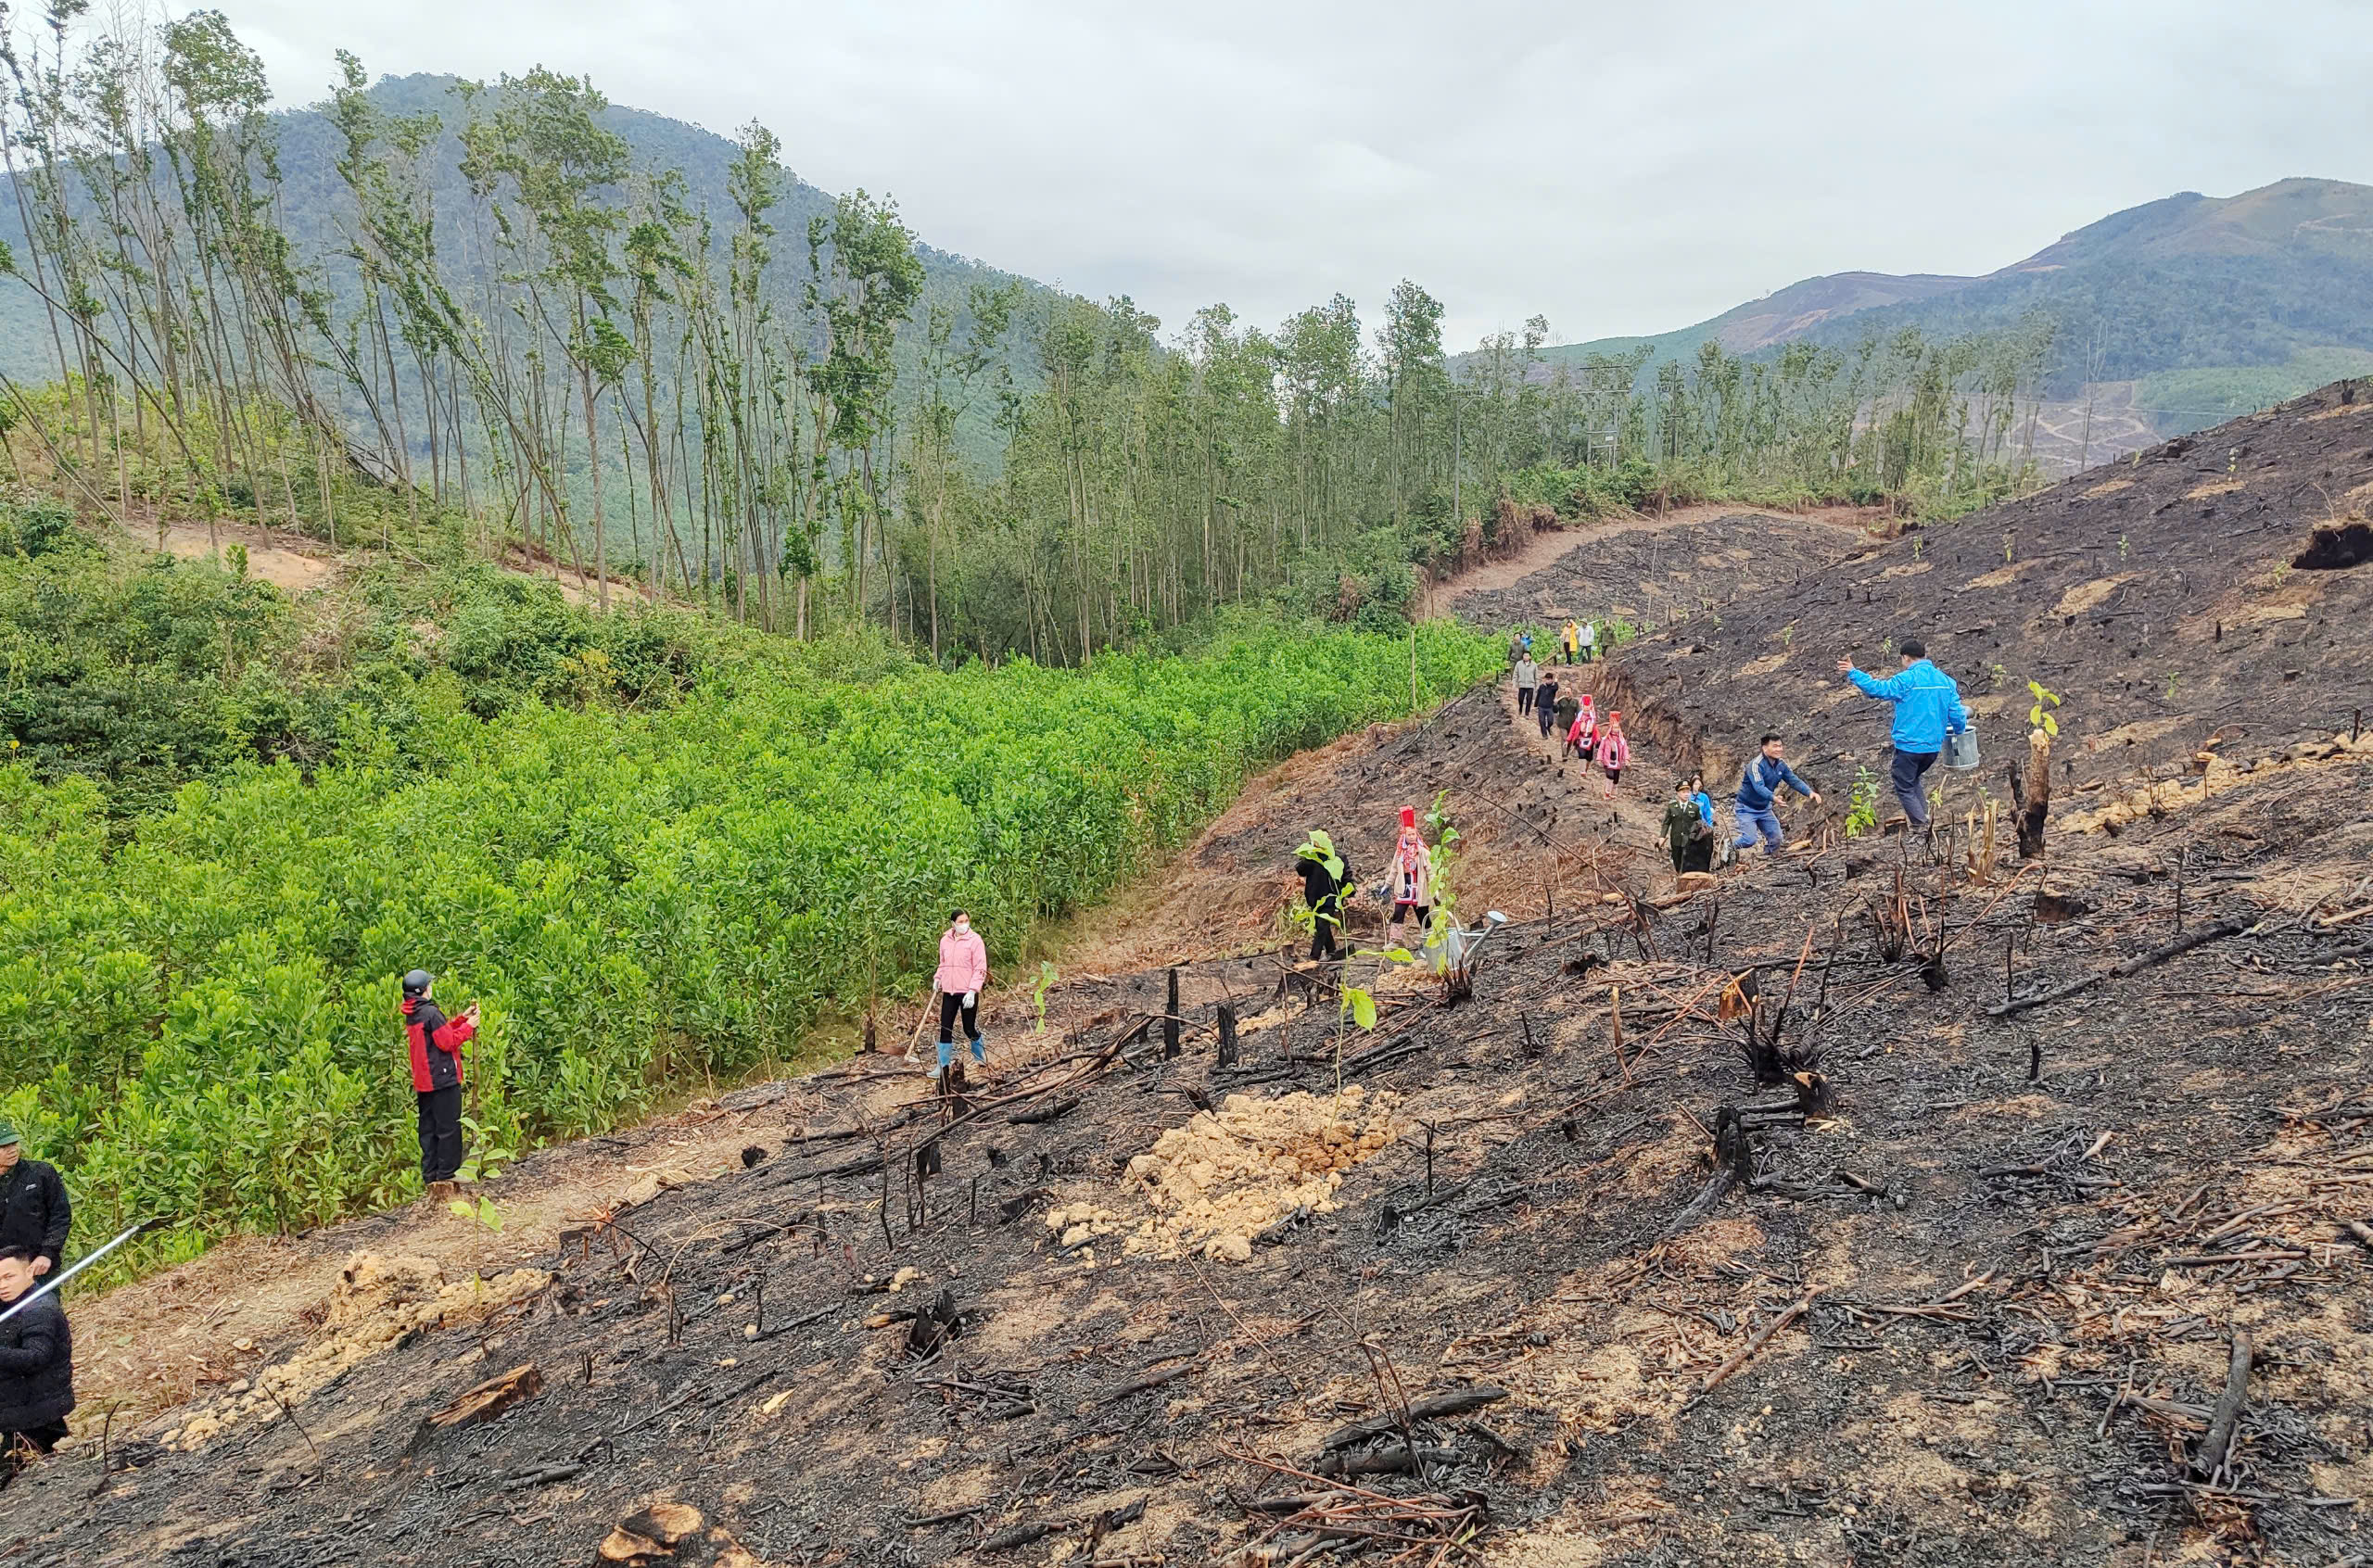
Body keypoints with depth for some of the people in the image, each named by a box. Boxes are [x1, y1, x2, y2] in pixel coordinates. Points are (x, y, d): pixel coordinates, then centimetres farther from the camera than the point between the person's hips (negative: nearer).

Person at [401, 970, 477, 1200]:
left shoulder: (412, 1016, 12)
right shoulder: (431, 1012, -16)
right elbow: (447, 1042, -16)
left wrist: (462, 1019, 13)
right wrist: (468, 1026, -5)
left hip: (423, 1082, 9)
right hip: (442, 1079, -9)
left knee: (428, 1130, 12)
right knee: (449, 1129, -2)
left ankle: (431, 1179, 16)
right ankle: (445, 1179, 1)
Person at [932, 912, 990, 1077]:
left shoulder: (975, 940, -10)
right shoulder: (945, 940, 6)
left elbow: (980, 968, -11)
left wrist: (972, 990, -18)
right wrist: (938, 978, 3)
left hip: (968, 993, -4)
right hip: (948, 992, 4)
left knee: (970, 1029, 6)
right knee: (945, 1029, 4)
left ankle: (980, 1056, 32)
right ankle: (943, 1065, 11)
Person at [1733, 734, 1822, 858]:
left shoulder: (1781, 766, -1)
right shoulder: (1756, 764, -25)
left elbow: (1795, 781, -5)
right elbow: (1758, 786, -37)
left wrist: (1810, 792, -23)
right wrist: (1773, 797, -55)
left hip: (1764, 809, 7)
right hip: (1746, 809, -7)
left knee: (1776, 839, 5)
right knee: (1749, 840, -20)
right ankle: (1730, 849, 9)